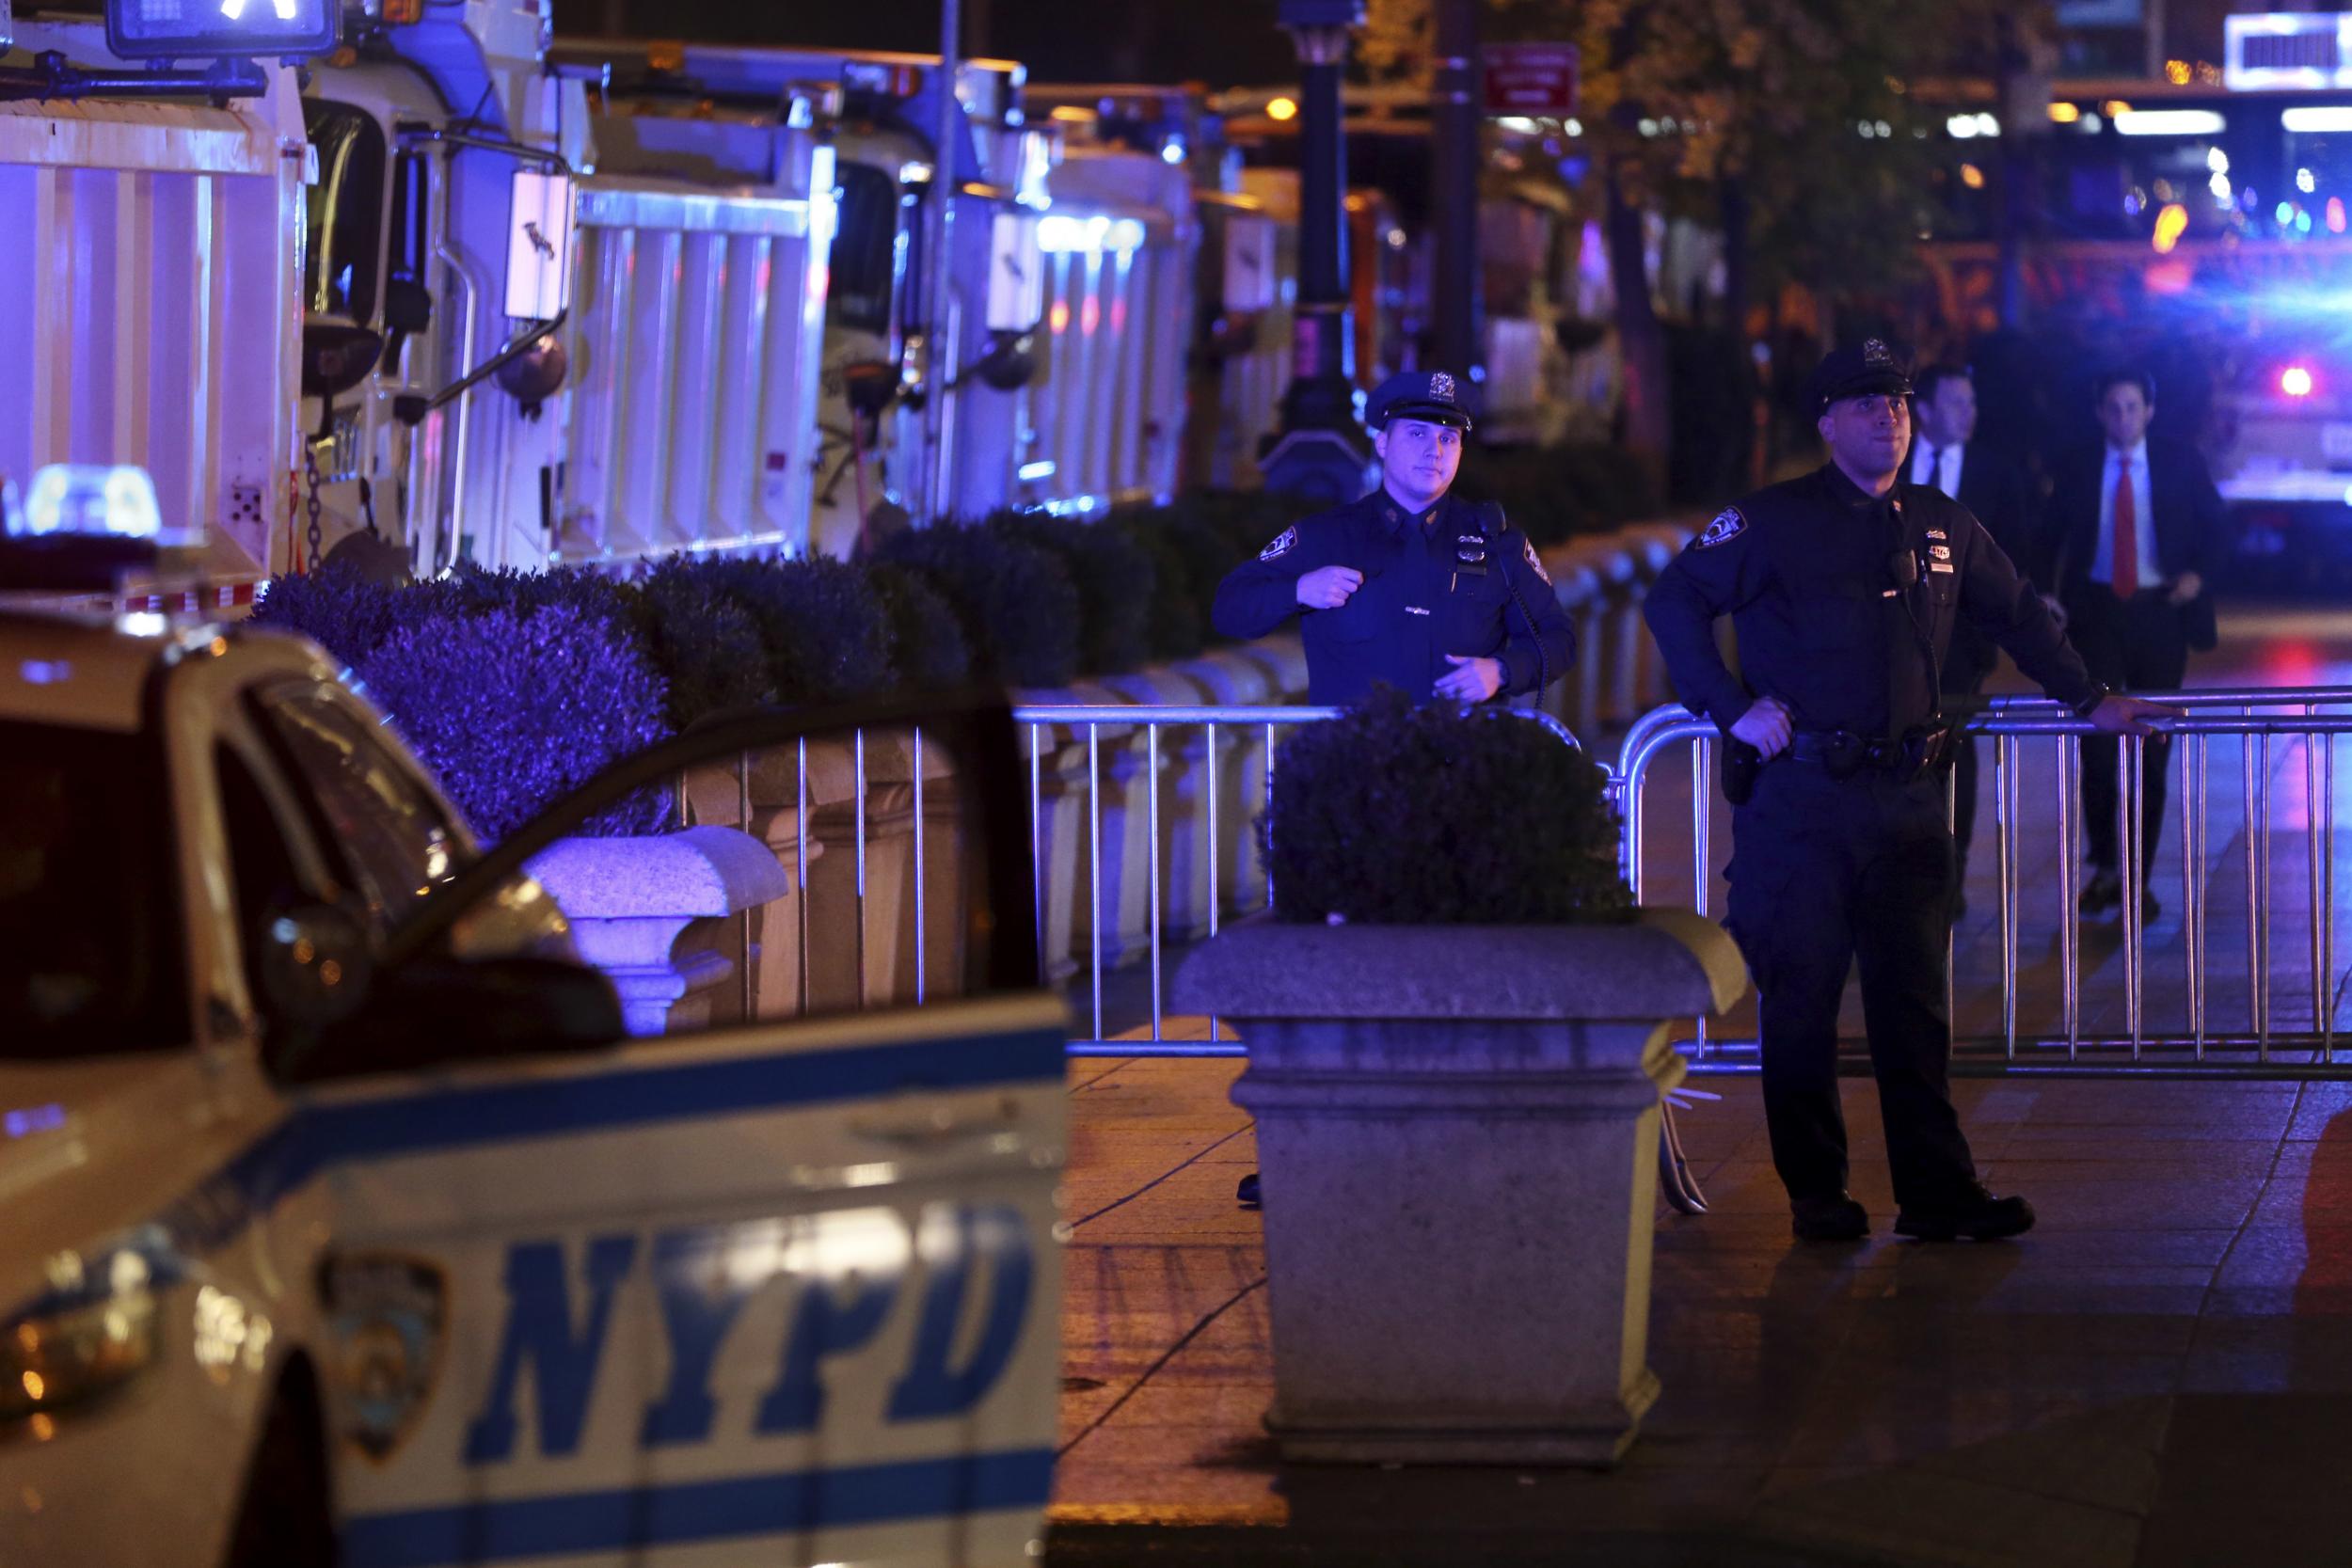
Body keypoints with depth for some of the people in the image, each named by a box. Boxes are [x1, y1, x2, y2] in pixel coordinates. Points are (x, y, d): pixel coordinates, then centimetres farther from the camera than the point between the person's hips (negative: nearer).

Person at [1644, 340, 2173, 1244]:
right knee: (1802, 998, 1)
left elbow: (2017, 615, 28)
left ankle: (1937, 1193, 5)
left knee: (1914, 998, 3)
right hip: (1800, 794, -4)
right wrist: (1731, 707, -8)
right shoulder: (1776, 523, -2)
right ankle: (1816, 1196, 9)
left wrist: (2088, 700, 29)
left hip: (1906, 795, 4)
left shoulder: (1942, 528, 13)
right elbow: (1674, 602, -3)